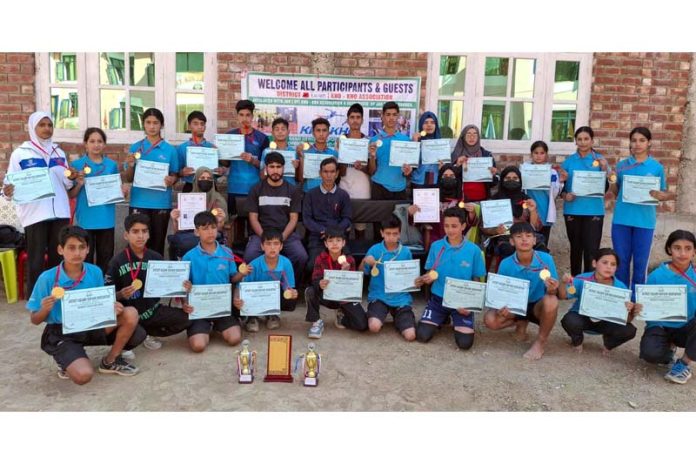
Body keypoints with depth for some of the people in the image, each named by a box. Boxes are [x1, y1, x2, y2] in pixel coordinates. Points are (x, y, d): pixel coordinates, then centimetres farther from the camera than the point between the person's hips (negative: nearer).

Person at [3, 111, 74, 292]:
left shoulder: (58, 152, 13)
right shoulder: (20, 153, 0)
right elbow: (10, 183, -4)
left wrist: (71, 178, -5)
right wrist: (7, 192, -26)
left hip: (59, 212, 4)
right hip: (35, 214, -4)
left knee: (58, 257, 10)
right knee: (36, 260, -2)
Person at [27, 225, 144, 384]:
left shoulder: (95, 272, -6)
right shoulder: (47, 278, -15)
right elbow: (35, 320, -6)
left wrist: (112, 308, -16)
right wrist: (45, 310, -29)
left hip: (91, 326, 4)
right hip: (61, 334, -4)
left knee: (130, 314, -18)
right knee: (83, 375, -30)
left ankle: (110, 361, 3)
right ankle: (66, 362, 8)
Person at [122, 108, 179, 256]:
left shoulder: (170, 150, 2)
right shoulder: (135, 148, 4)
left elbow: (174, 175, 6)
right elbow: (128, 179, 6)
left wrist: (171, 180, -16)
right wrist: (130, 166, -13)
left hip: (161, 203, 0)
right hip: (139, 202, 0)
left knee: (157, 244, 7)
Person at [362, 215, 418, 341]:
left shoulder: (406, 252, 1)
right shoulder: (374, 250, -3)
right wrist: (365, 262, -17)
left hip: (401, 298, 1)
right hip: (379, 296, -1)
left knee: (410, 336, -15)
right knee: (374, 327, -28)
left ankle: (397, 318, 19)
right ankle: (380, 315, 10)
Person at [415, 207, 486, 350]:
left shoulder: (474, 250, -7)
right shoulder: (436, 246, -3)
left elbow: (477, 281, 0)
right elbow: (430, 274, 4)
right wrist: (427, 278, -21)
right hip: (438, 298, 2)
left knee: (465, 343, -16)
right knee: (422, 335, -12)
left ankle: (456, 322, 19)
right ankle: (442, 319, 20)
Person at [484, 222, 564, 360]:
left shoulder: (546, 259, -17)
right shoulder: (506, 264, -14)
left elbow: (561, 294, -15)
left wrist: (553, 289, -40)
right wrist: (500, 308, -27)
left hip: (538, 306, -2)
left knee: (550, 301, -37)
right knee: (490, 320, -25)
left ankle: (541, 341, -10)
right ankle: (521, 323, 10)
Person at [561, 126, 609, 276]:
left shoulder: (600, 160, 1)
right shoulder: (569, 161, 5)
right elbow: (561, 184, 7)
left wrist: (604, 169, -19)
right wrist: (565, 195, -13)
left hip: (593, 211, -2)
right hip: (573, 210, 2)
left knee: (591, 250, -6)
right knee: (576, 248, 12)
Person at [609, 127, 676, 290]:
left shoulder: (657, 167, 1)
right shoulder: (622, 165, 7)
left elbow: (663, 194, 5)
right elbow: (616, 193, 10)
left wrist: (660, 195, -17)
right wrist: (611, 182, -9)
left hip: (644, 221, -2)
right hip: (622, 219, 2)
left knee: (640, 262, 3)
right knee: (621, 260, 8)